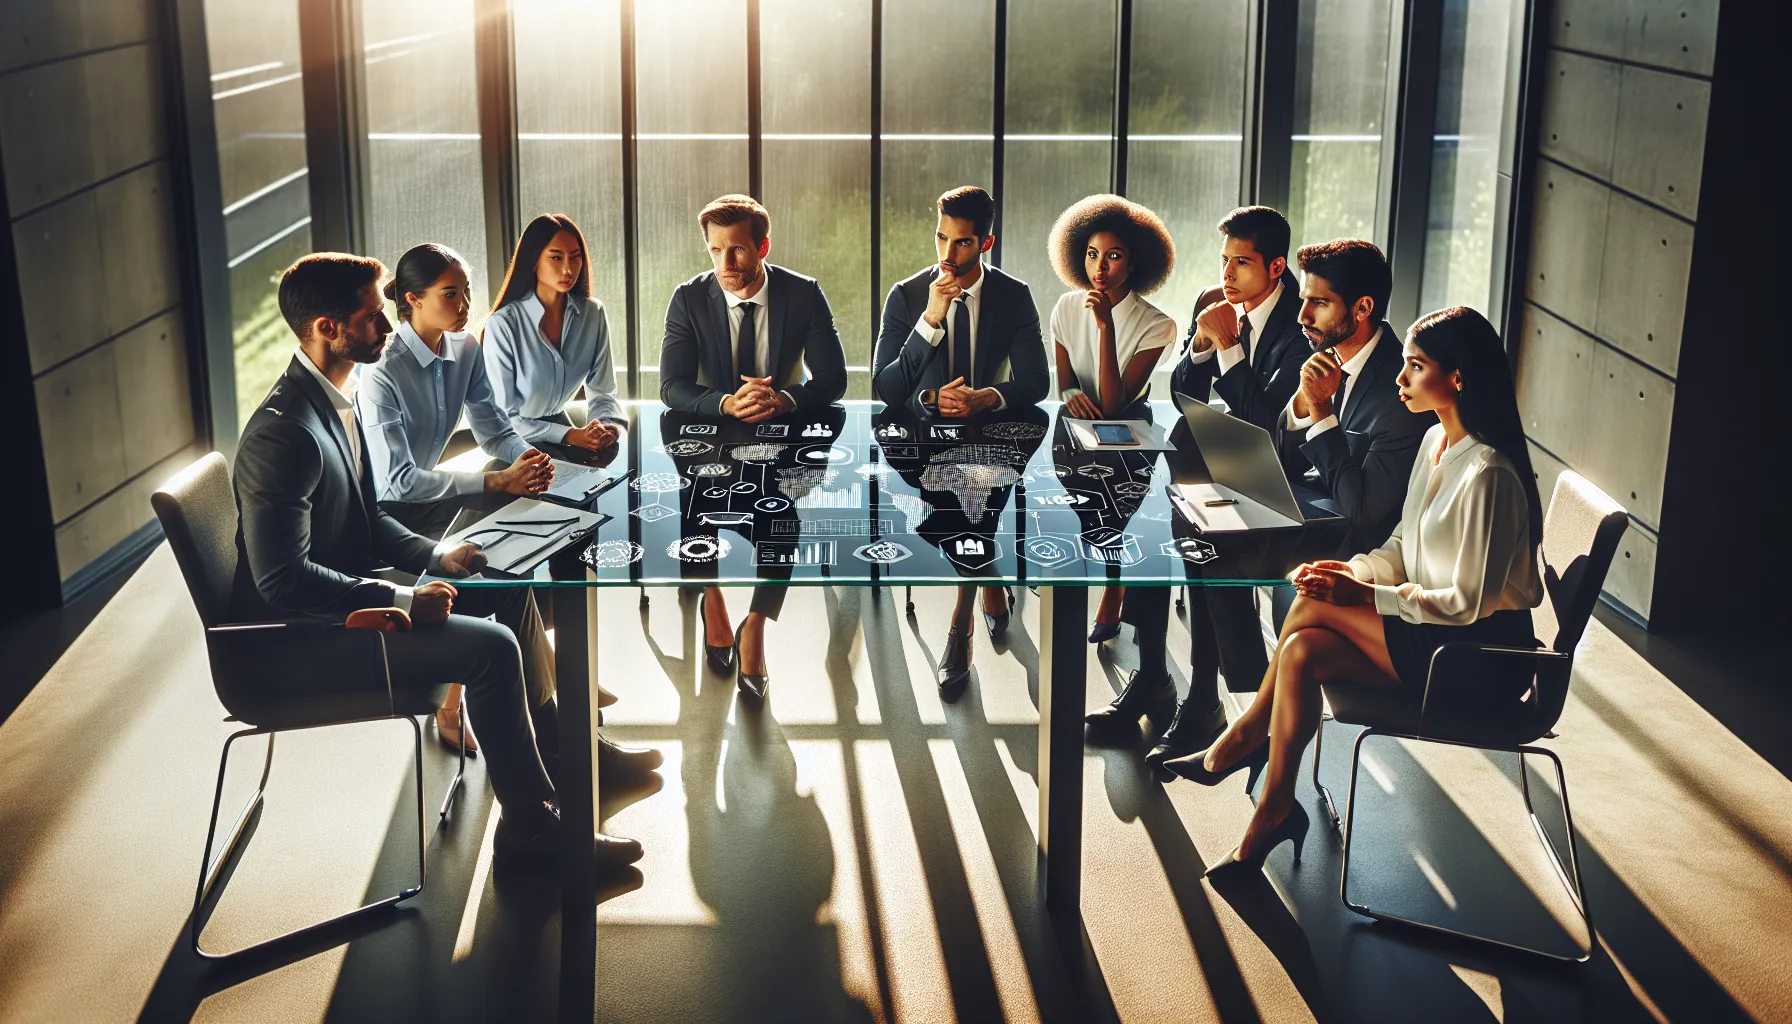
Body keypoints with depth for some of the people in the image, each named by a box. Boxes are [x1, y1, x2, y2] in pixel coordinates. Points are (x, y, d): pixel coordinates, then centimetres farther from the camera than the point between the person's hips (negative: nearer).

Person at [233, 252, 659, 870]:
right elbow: (282, 580, -28)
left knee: (508, 590, 12)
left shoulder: (337, 397, 5)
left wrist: (432, 556, 1)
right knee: (492, 647, -20)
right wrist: (400, 601, -25)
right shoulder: (284, 435, -27)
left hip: (349, 591, 10)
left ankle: (557, 751, 26)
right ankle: (530, 829, -6)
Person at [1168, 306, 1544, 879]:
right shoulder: (1437, 441, 6)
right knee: (1304, 651, -15)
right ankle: (1269, 823, -11)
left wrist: (1364, 595, -19)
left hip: (1482, 656, -8)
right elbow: (1403, 547, 13)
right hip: (1435, 634, 8)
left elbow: (1468, 601, -22)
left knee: (1312, 607, -19)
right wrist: (1353, 572, -7)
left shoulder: (1487, 474, -23)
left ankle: (1242, 741, 0)